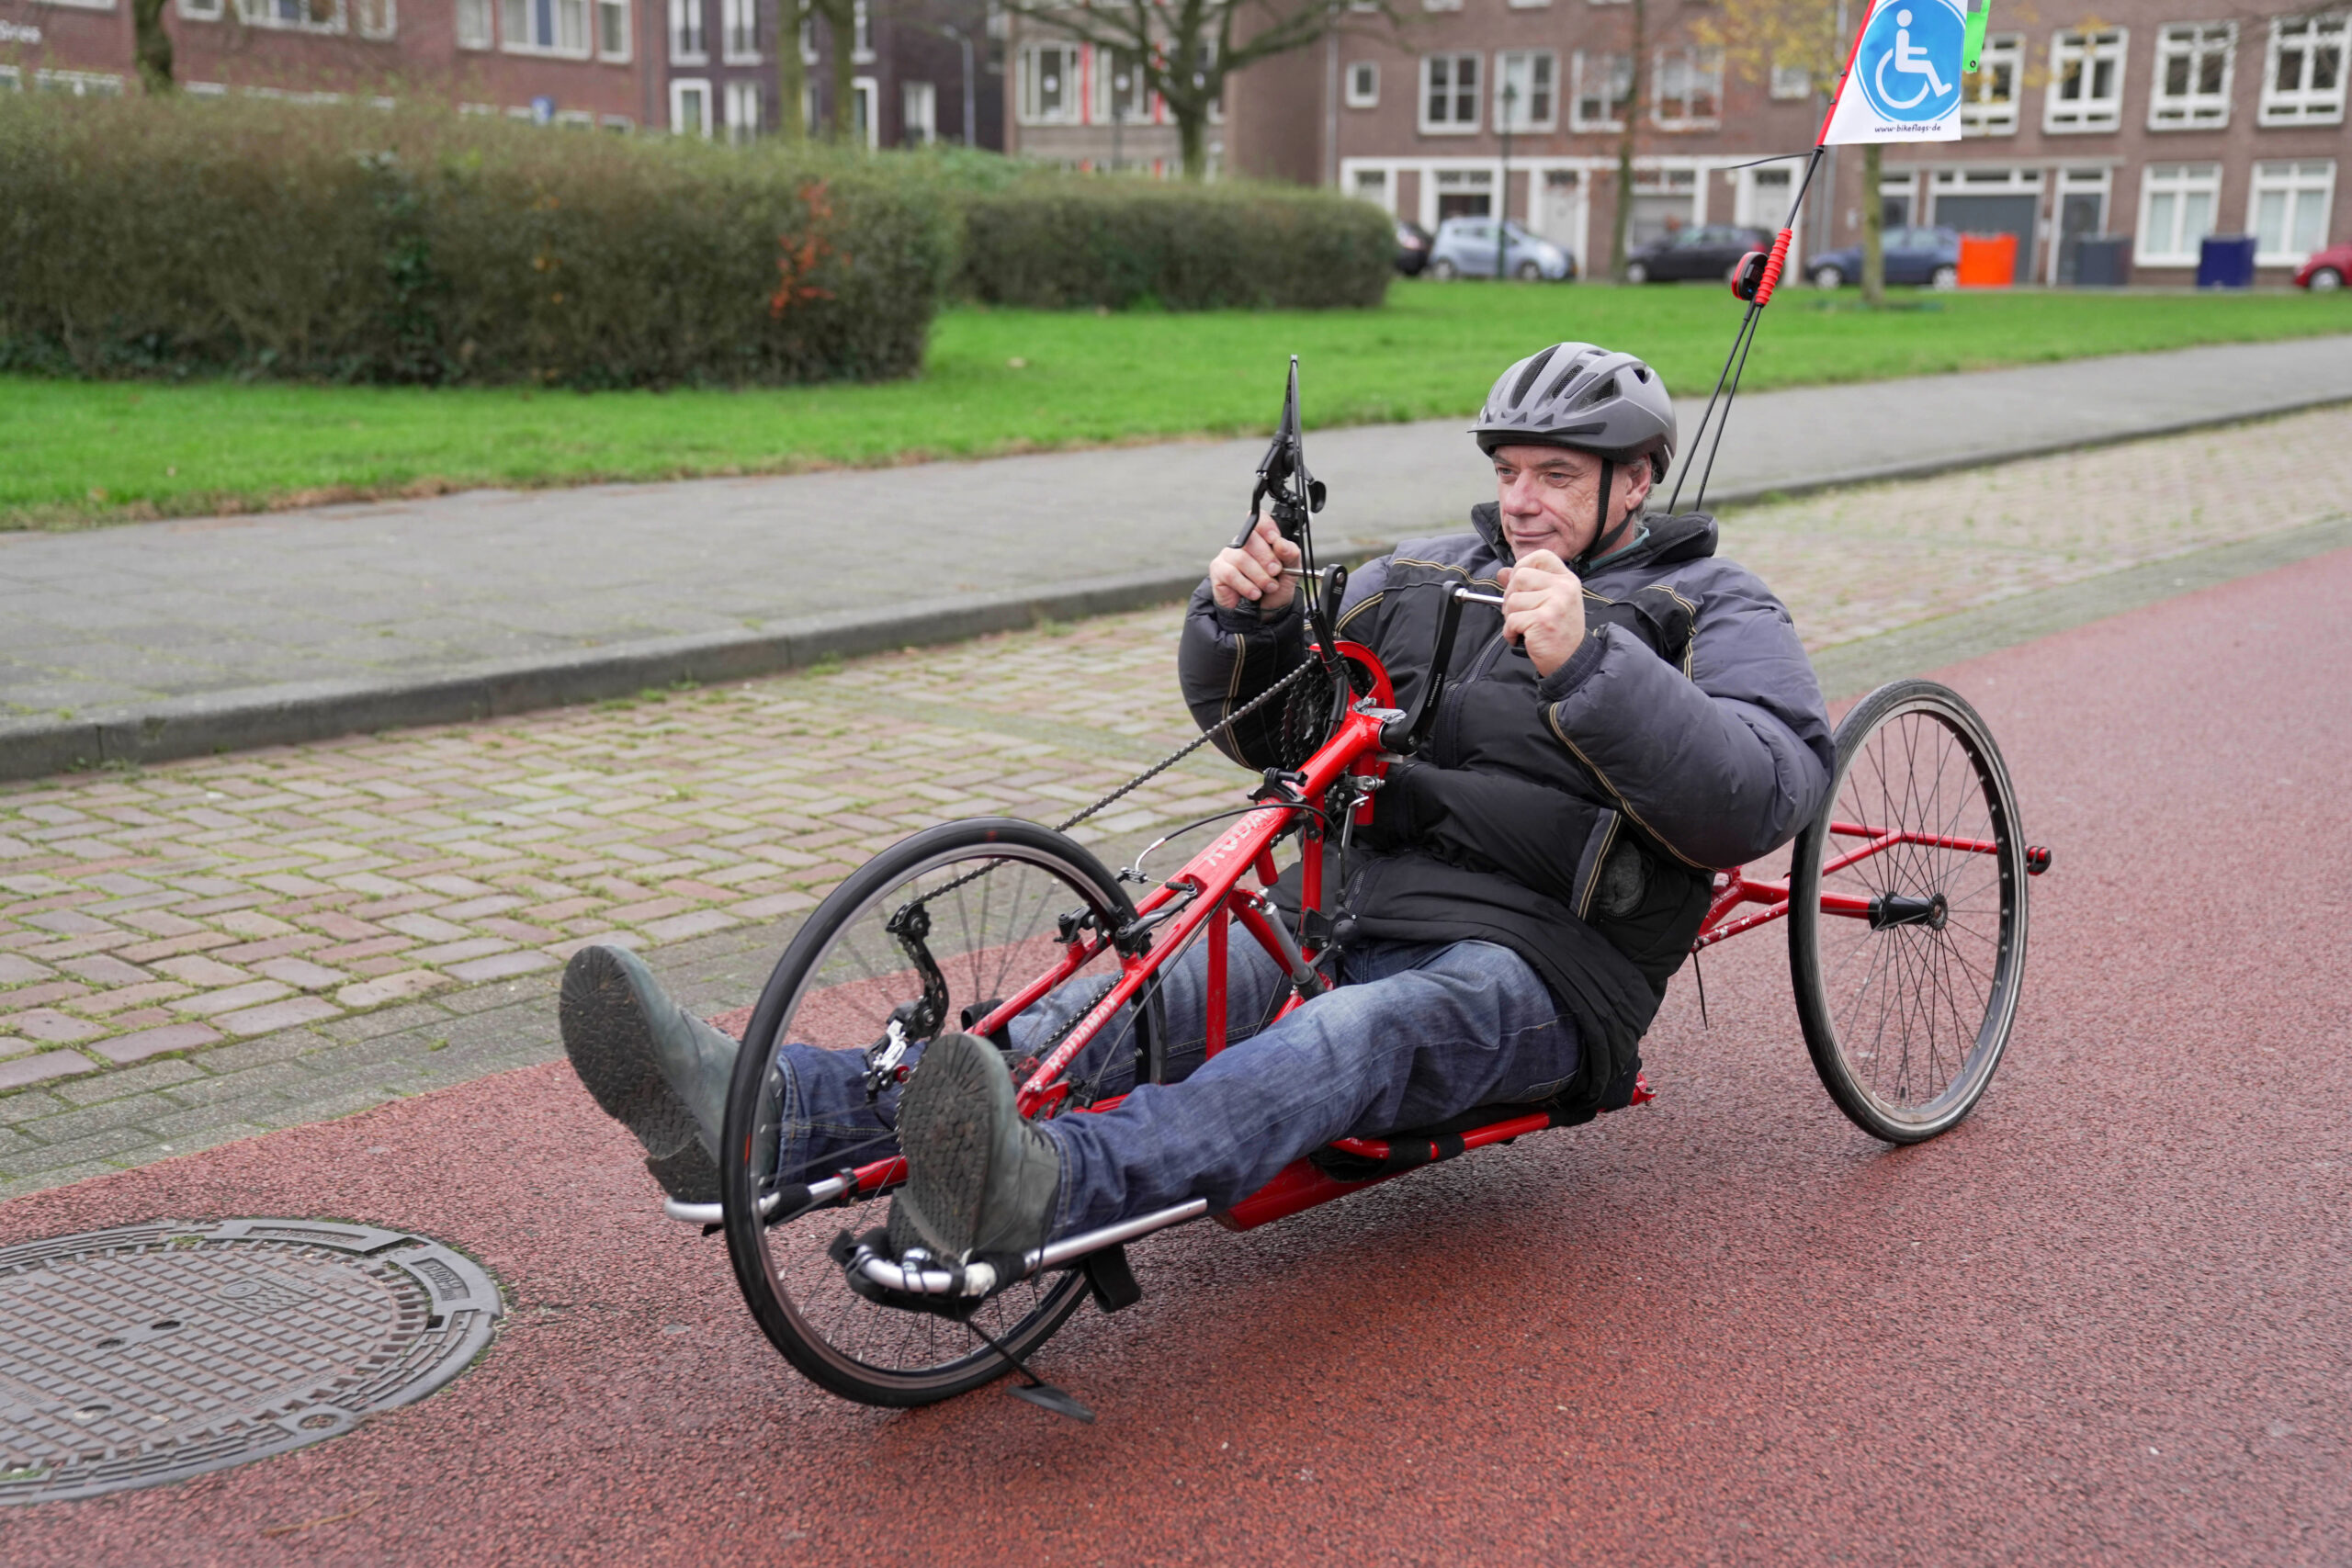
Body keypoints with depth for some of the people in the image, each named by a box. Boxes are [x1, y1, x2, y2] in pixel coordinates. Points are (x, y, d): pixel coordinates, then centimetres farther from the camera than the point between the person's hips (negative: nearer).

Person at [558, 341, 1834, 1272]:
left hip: (1525, 969, -5)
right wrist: (1245, 621, -1)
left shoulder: (1707, 613, 7)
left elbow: (1765, 792, -13)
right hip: (1349, 916, 5)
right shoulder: (1428, 576, 21)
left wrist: (1590, 664, -25)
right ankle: (759, 1113, -41)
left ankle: (1033, 1194, -66)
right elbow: (1261, 724, 21)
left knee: (1355, 1034, -38)